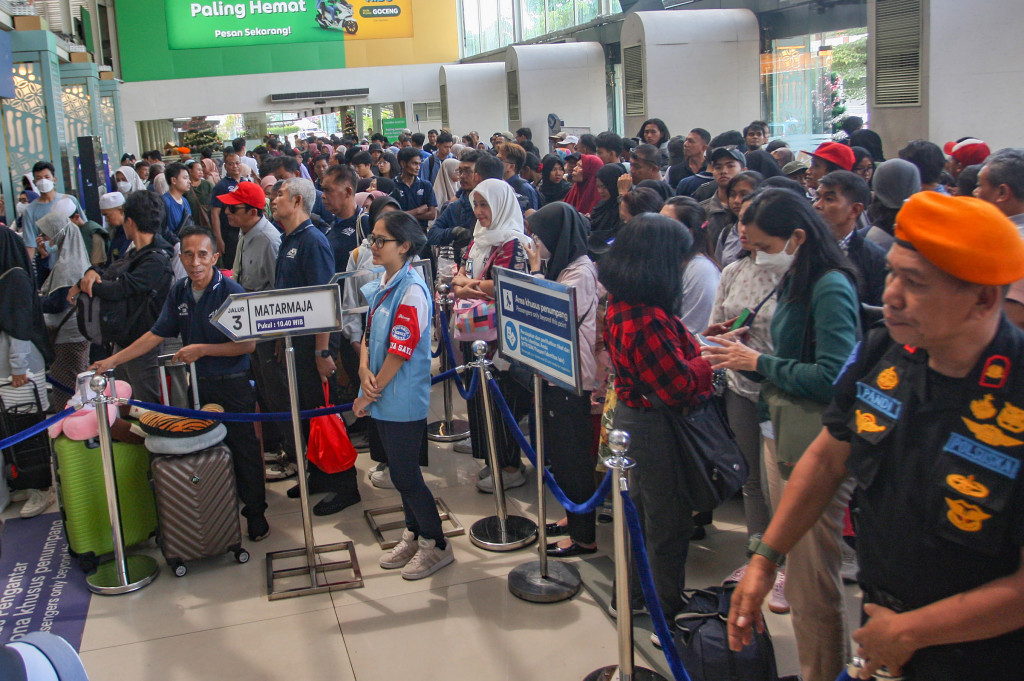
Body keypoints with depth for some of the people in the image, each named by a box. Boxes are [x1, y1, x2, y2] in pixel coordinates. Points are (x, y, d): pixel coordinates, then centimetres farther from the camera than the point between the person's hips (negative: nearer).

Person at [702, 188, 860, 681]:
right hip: (783, 438, 9)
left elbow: (832, 378, -23)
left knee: (813, 577, 1)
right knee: (794, 567, 17)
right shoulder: (795, 284, 11)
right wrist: (743, 357, 0)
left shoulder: (831, 289, -16)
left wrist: (759, 362, -14)